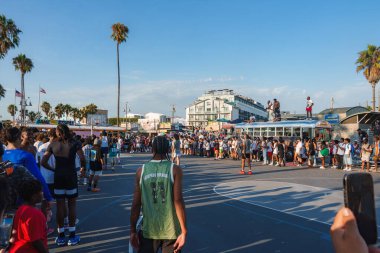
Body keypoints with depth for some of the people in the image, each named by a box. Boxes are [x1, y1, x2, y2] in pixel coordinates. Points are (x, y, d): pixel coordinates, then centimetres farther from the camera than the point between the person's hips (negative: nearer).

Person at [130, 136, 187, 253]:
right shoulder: (175, 170, -8)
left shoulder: (141, 171, -2)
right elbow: (178, 201, -14)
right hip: (171, 230, -1)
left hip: (149, 230, 1)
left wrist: (133, 231, 7)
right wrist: (184, 231, -10)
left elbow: (136, 204, -1)